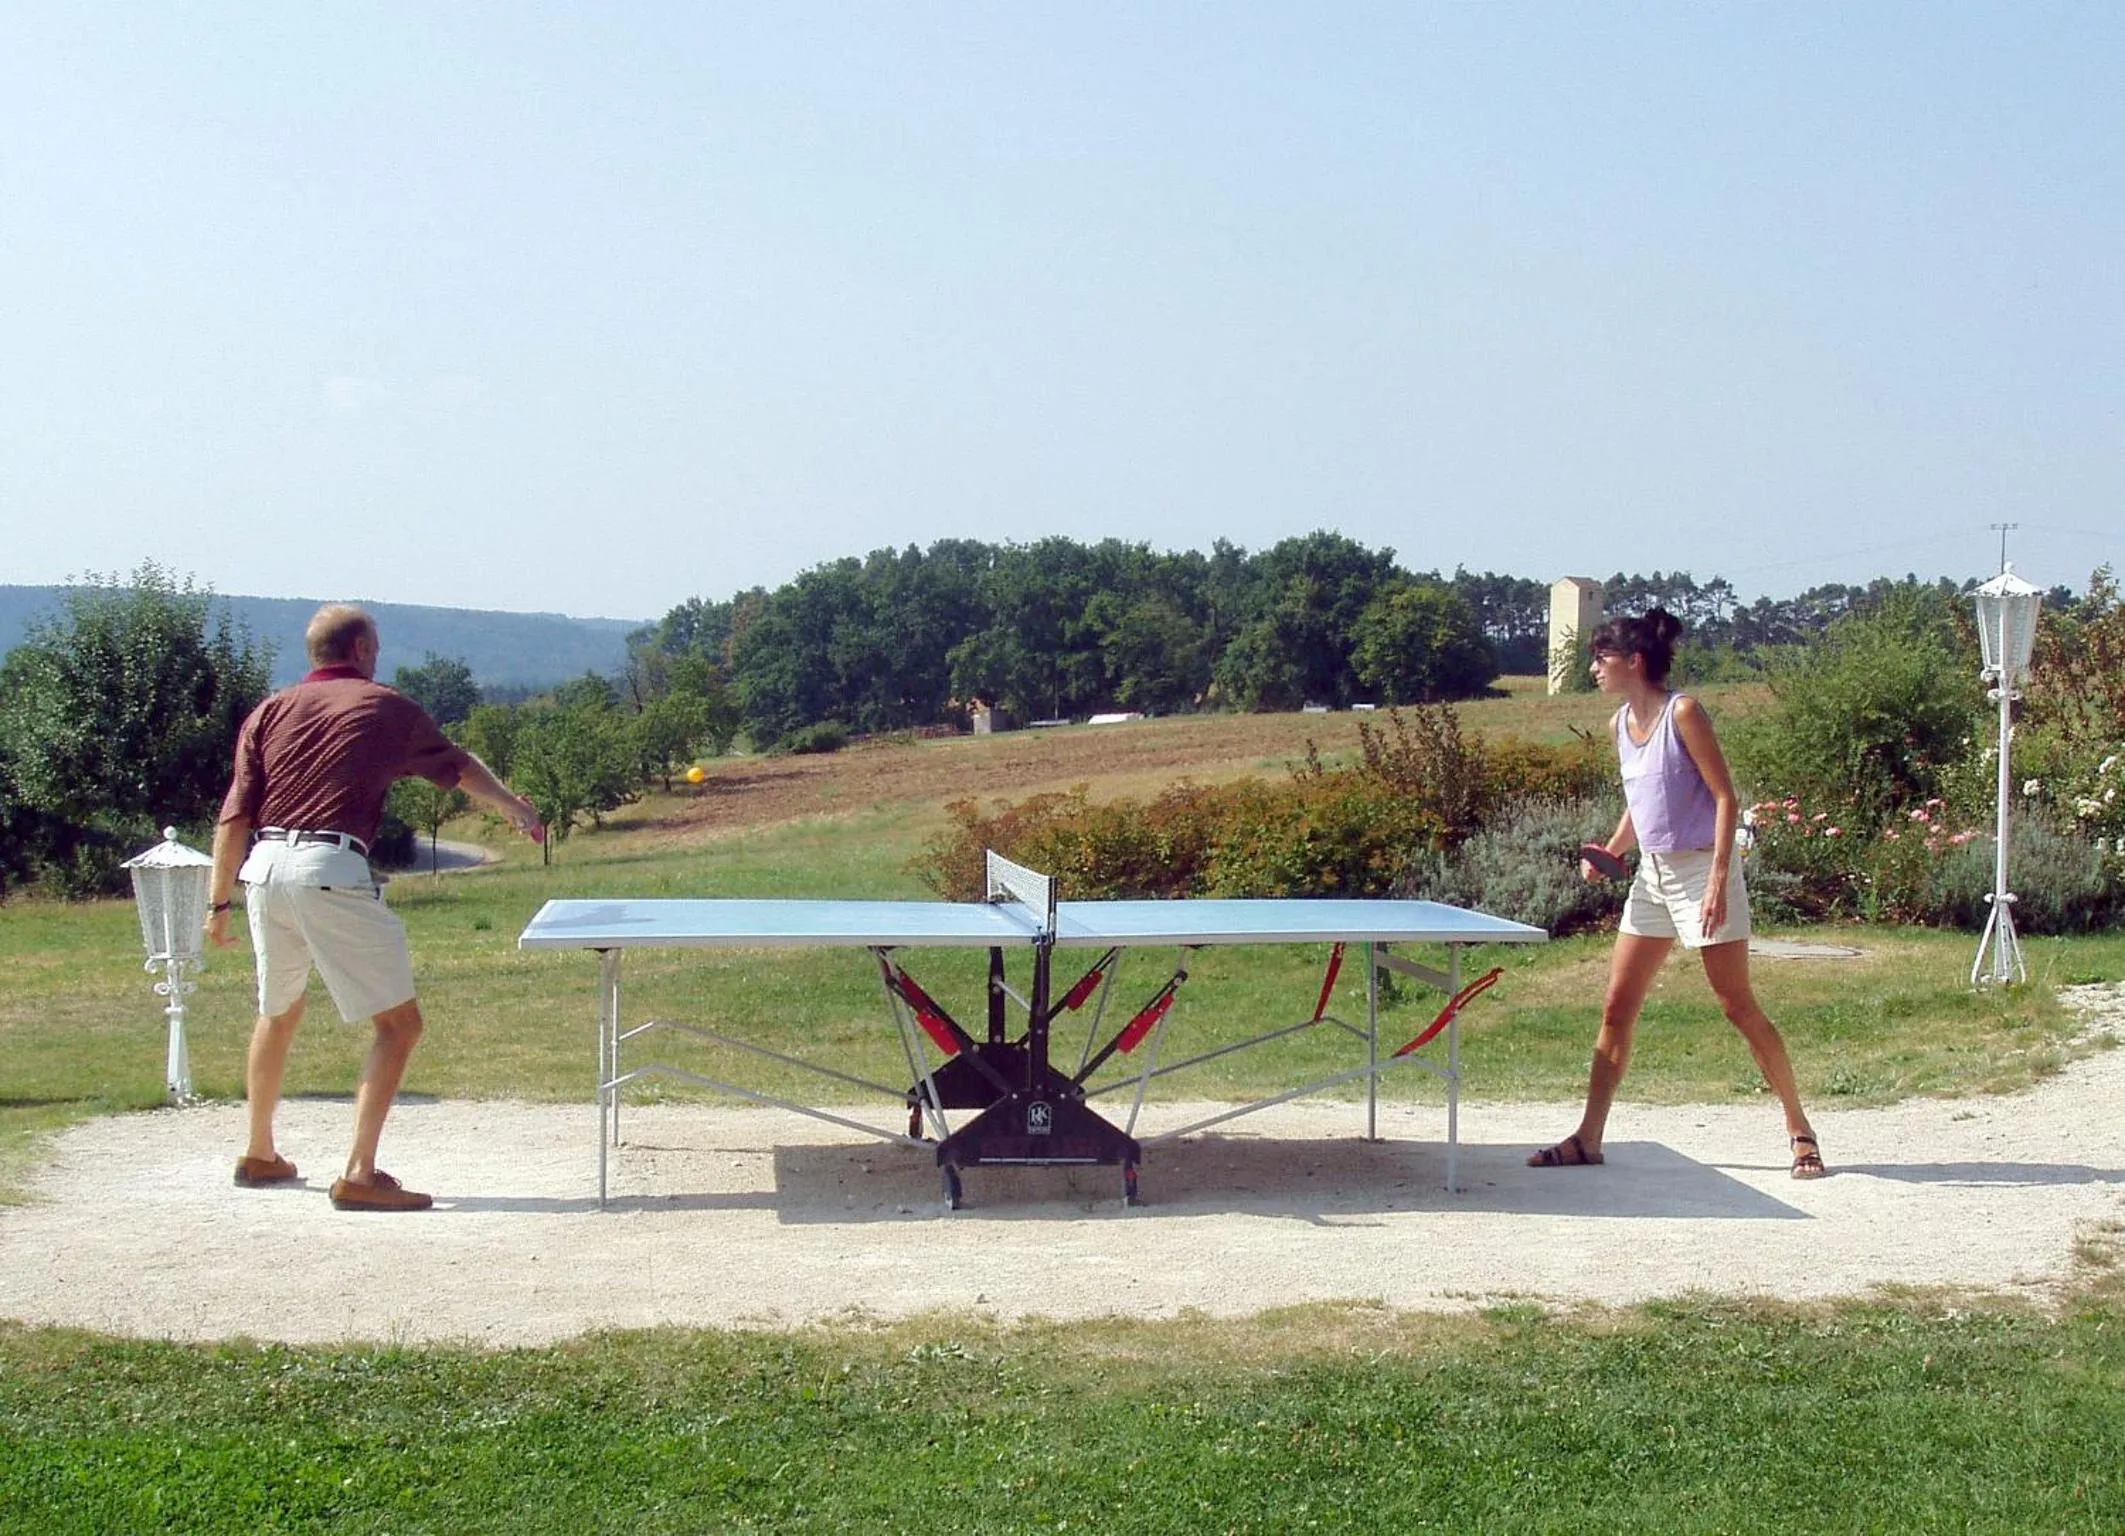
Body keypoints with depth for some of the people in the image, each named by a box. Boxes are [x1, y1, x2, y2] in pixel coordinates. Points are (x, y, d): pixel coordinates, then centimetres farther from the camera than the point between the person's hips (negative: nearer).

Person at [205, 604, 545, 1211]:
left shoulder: (271, 712, 15)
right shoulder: (387, 707, 8)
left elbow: (234, 818, 9)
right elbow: (463, 768, 23)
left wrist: (219, 901, 15)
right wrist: (519, 809, 39)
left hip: (265, 866, 6)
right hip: (330, 870, -6)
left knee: (278, 1013, 26)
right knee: (399, 1023, 0)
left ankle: (259, 1155, 38)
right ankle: (359, 1174, -10)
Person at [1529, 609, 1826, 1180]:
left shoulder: (1683, 713, -13)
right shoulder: (1621, 723, 9)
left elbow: (1726, 798, -14)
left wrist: (1718, 880, -21)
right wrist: (1608, 854, 3)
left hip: (1701, 871, -7)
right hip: (1652, 875, 8)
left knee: (1738, 1006, -4)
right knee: (1617, 1006, 4)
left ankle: (1800, 1130, 9)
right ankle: (1588, 1138, 8)